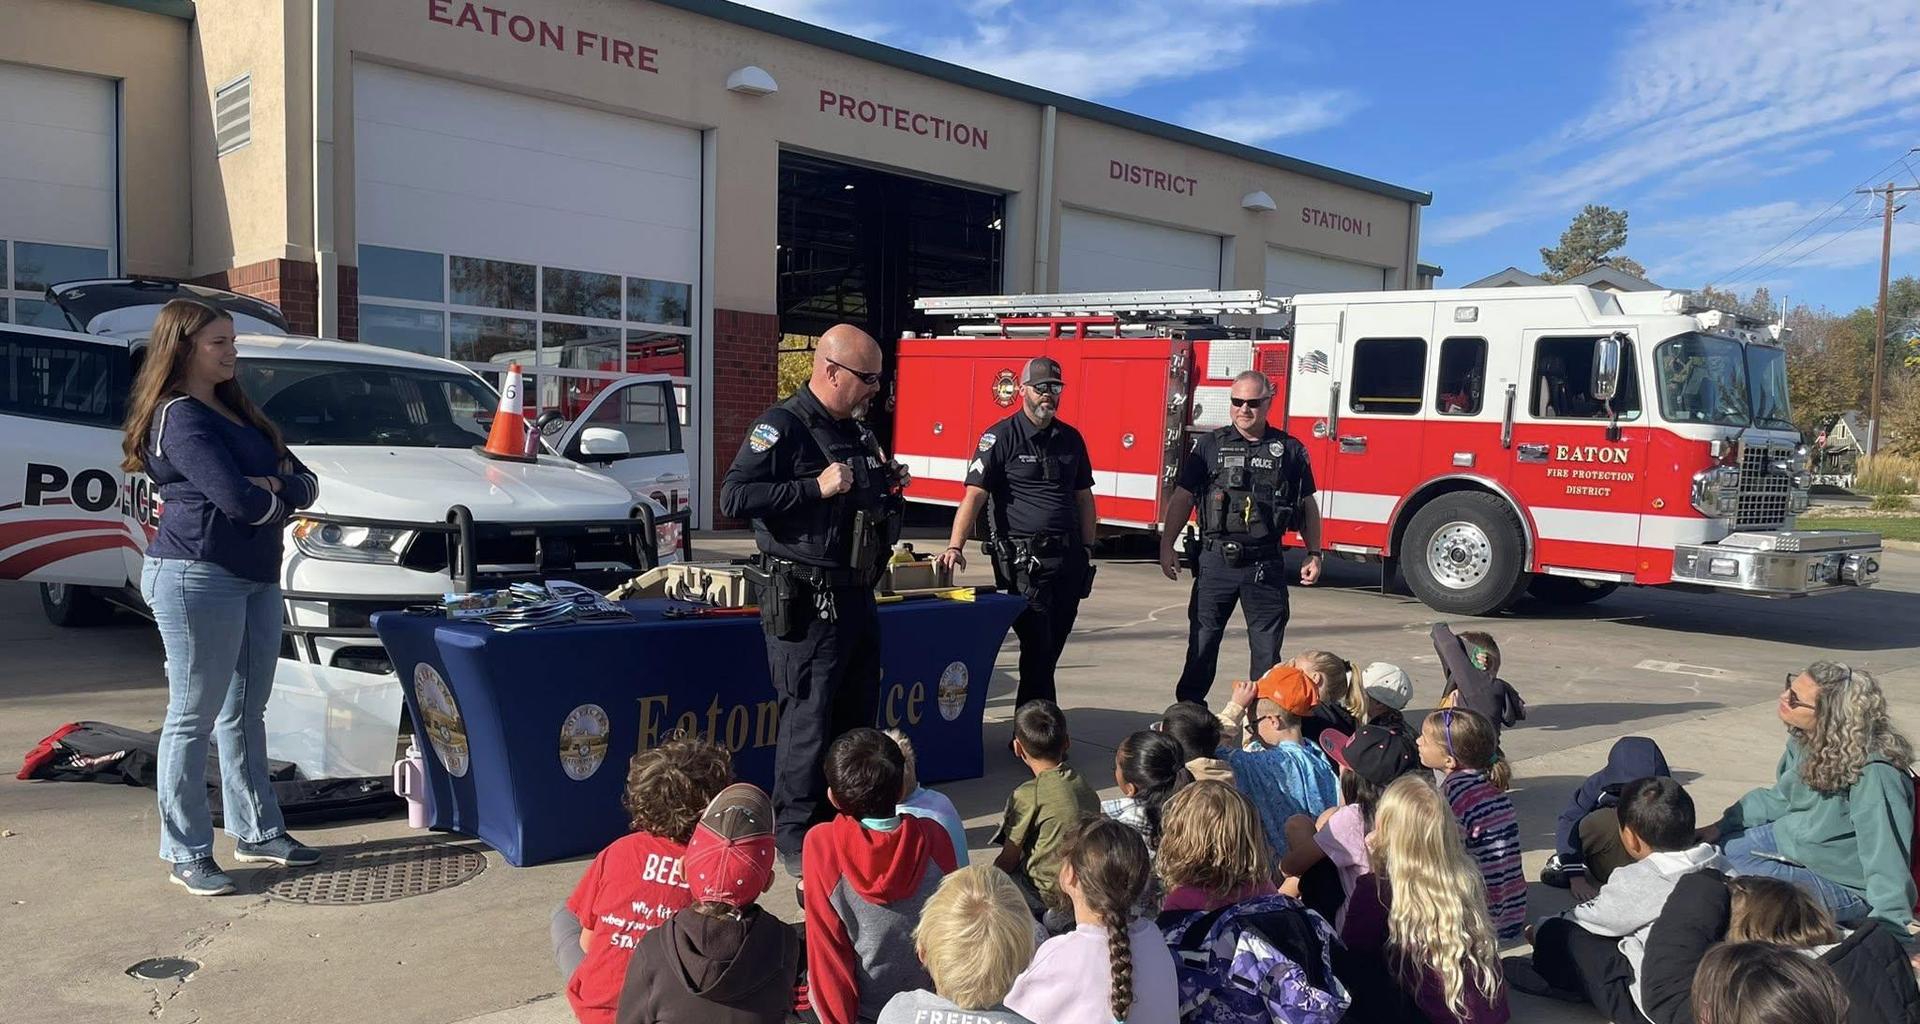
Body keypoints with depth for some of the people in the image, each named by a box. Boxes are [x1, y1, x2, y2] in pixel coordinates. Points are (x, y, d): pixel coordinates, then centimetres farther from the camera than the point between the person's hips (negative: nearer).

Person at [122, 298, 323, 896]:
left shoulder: (237, 411, 17)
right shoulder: (180, 417, -11)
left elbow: (304, 483, 10)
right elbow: (237, 499, -22)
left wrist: (270, 487, -12)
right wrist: (280, 502, -1)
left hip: (256, 577, 9)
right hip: (197, 577, -9)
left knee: (246, 711, 15)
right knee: (193, 719, -1)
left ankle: (257, 833, 25)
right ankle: (187, 855, 8)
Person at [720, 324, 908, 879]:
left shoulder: (859, 433, 16)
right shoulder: (782, 427, -11)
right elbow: (734, 497, -20)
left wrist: (889, 488, 10)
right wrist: (816, 487, -23)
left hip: (856, 599, 9)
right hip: (805, 604, -9)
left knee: (857, 721, 15)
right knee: (807, 723, -3)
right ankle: (796, 842, 8)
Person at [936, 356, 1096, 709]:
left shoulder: (1070, 438, 12)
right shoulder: (1001, 437, -6)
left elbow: (1084, 497, 18)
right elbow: (974, 495, -14)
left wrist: (1087, 551, 13)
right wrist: (954, 547, -25)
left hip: (1068, 559, 6)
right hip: (1023, 560, -6)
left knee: (1051, 650, 12)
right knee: (1038, 649, -5)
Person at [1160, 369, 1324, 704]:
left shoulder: (1290, 450, 5)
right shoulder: (1209, 445, 3)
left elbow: (1308, 506, 12)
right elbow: (1182, 497, 3)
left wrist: (1314, 554, 6)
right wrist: (1167, 546, -4)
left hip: (1266, 564, 1)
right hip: (1216, 560, 0)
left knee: (1267, 648, 6)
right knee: (1202, 642, 6)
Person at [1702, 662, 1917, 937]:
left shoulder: (1872, 773, -31)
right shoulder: (1804, 740, -6)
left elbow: (1886, 860, -31)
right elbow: (1779, 798, 10)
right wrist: (1720, 828, 3)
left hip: (1841, 884, -8)